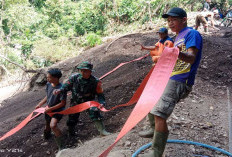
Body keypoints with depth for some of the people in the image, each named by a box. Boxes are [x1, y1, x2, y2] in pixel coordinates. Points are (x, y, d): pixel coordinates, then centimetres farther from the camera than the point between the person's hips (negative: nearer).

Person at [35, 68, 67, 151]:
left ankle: (61, 146, -16)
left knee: (53, 125, -28)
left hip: (58, 109, -7)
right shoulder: (48, 84, -7)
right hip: (49, 109, 7)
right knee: (47, 124, 26)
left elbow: (63, 103, -23)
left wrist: (50, 109, -20)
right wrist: (40, 104, 7)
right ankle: (47, 135, 60)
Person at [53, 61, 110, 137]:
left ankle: (102, 130, -21)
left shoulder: (95, 81, -18)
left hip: (88, 101, -2)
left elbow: (100, 94, -12)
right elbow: (66, 86, -3)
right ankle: (71, 134, 43)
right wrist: (59, 90, -23)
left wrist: (102, 103, -29)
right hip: (75, 102, 2)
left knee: (94, 111, -30)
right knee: (72, 118, 13)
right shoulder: (74, 78, -16)